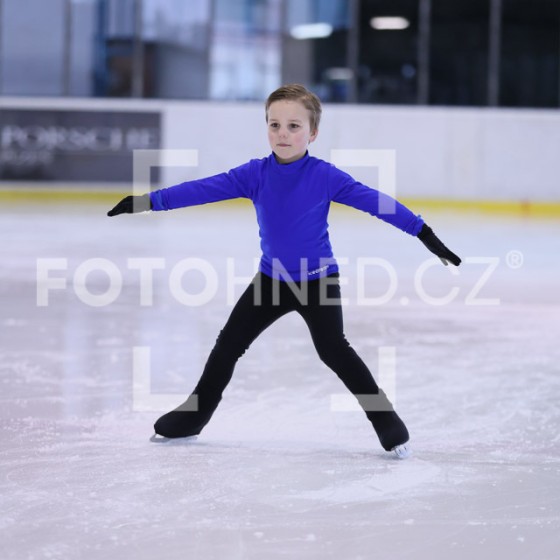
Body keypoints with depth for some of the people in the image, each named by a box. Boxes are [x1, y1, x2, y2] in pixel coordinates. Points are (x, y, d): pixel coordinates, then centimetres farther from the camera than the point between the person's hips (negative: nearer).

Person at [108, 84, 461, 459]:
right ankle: (194, 414, 27)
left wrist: (423, 233, -26)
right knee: (229, 344, 10)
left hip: (319, 281, -4)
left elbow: (374, 201, -21)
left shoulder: (325, 176, -17)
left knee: (334, 350, -15)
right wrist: (151, 201, -16)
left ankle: (387, 423, -4)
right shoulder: (255, 174, -8)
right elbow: (205, 189, -10)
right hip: (271, 279, 4)